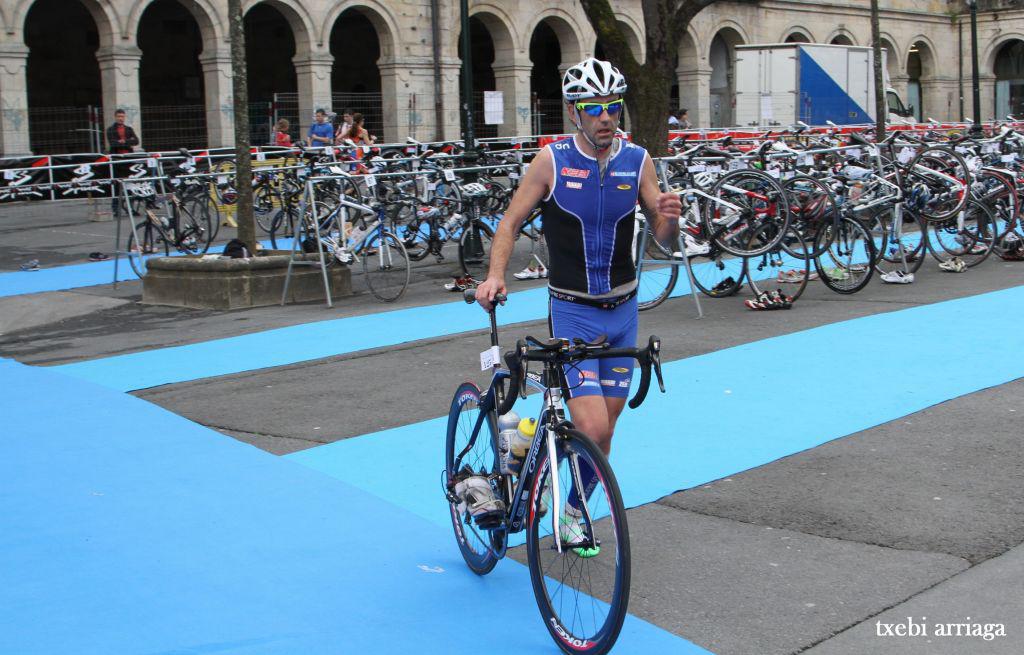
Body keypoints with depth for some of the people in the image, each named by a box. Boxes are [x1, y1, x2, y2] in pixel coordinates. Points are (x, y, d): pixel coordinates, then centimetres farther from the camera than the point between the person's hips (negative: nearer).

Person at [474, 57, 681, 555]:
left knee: (605, 430, 10)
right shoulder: (552, 160, -8)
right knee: (593, 430, -17)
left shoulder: (637, 160, 0)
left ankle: (574, 512, 31)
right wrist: (495, 275, -20)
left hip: (622, 310, 4)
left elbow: (662, 234, 4)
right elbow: (511, 222, -4)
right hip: (573, 312, -4)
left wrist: (671, 216, -19)